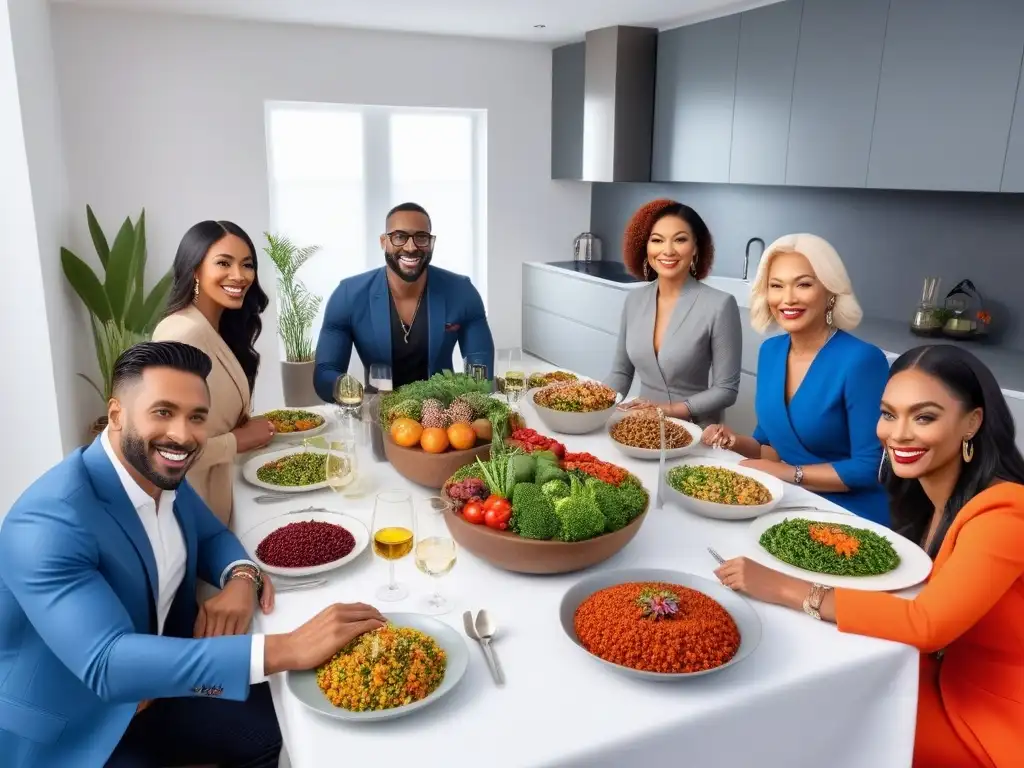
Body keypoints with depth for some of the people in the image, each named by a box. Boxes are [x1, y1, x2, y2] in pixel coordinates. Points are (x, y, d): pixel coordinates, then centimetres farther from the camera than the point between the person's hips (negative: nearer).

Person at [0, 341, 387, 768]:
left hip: (154, 690, 7)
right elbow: (106, 664, -38)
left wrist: (243, 578, -13)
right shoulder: (48, 522, -29)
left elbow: (210, 535, 11)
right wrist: (285, 648, -44)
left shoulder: (162, 473, -5)